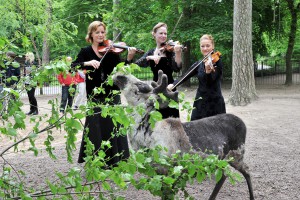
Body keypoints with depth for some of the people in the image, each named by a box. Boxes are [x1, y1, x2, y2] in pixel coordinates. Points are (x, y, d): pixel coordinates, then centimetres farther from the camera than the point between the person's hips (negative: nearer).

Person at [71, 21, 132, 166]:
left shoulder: (111, 50, 3)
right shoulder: (85, 52, 3)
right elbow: (72, 67, -10)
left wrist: (129, 58, -23)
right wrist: (88, 63, -25)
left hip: (112, 94, 1)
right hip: (95, 96, -1)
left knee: (114, 127, 6)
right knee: (96, 129, -1)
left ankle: (114, 159, 19)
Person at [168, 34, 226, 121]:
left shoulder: (217, 61, -6)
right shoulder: (198, 64, 8)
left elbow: (211, 81, -18)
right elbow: (185, 77, 10)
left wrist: (208, 70, -38)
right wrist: (173, 84, -6)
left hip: (215, 103, -4)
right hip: (200, 103, 4)